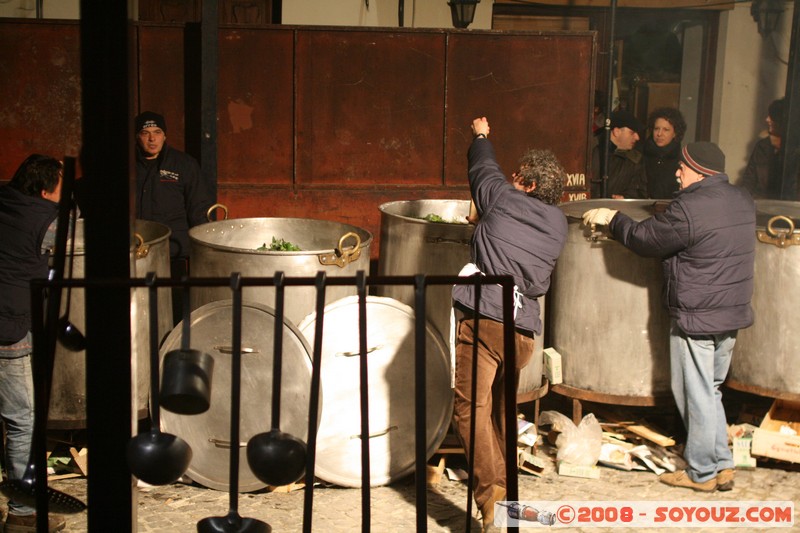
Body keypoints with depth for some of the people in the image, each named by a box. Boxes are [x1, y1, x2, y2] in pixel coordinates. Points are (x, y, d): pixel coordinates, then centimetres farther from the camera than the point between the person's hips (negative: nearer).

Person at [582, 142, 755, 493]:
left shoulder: (689, 209, -20)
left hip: (696, 318, -8)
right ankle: (722, 467, 22)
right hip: (733, 313, 8)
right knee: (710, 392, 19)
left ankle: (702, 473, 13)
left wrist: (611, 218, 5)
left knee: (696, 395, 3)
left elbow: (644, 239, -10)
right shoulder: (742, 200, 7)